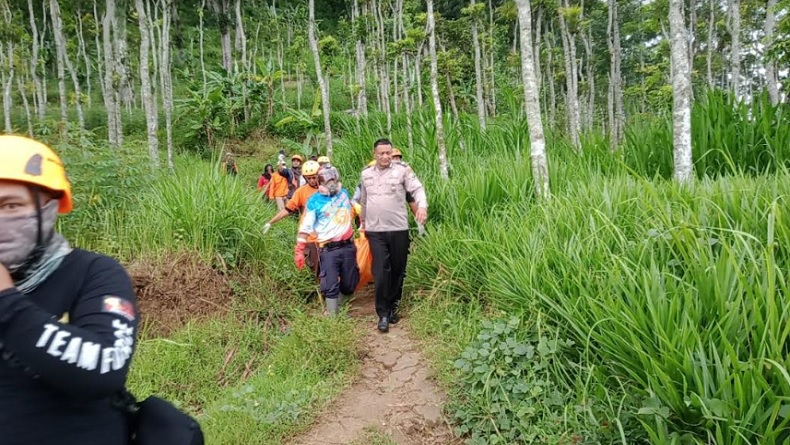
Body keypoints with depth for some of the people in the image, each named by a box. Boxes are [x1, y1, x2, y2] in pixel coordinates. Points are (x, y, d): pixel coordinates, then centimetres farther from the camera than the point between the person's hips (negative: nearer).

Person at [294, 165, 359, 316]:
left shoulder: (344, 193, 7)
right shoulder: (314, 201, -6)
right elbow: (305, 228, -7)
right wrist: (299, 251, -11)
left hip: (348, 246, 4)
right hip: (328, 250, -4)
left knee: (348, 286, 11)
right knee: (330, 286, -6)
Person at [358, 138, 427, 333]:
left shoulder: (402, 170, -1)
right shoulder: (366, 174, 10)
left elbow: (417, 189, -11)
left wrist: (422, 206, -30)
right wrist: (363, 223, 28)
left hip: (399, 229, -1)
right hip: (375, 231, 1)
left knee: (398, 270, 9)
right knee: (381, 272, -6)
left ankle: (393, 306, 27)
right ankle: (383, 314, 2)